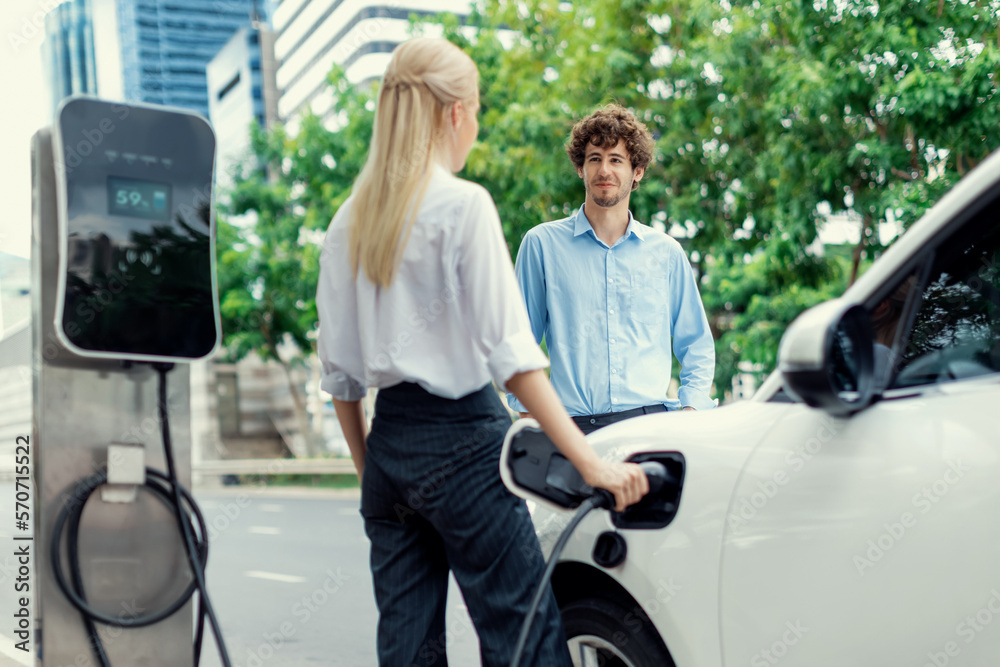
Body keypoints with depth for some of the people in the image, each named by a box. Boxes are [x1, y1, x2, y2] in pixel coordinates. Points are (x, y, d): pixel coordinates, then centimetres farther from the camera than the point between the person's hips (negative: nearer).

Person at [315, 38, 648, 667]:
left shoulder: (351, 219, 9)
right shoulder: (464, 205, -9)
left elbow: (339, 371, 11)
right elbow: (508, 352, -16)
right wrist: (589, 460, -15)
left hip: (388, 445, 7)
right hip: (460, 439, -7)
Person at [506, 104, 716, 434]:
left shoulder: (667, 253, 15)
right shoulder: (542, 243, 10)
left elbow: (697, 346, 22)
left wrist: (690, 410, 6)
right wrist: (533, 420, 1)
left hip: (653, 421, 1)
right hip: (575, 428, -1)